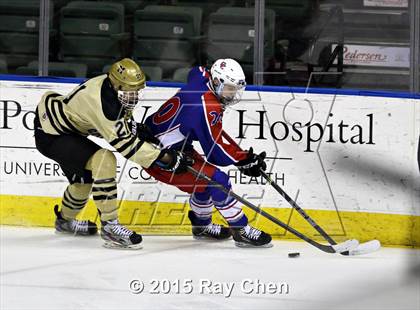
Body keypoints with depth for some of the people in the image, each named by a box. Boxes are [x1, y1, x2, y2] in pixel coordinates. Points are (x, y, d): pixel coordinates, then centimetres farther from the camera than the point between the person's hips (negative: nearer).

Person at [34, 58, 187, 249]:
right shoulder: (102, 102, -32)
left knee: (85, 173, 27)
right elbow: (123, 143, -31)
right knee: (103, 161, -25)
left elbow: (125, 122, 16)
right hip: (50, 135, -11)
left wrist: (140, 131, -2)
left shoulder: (116, 91, -3)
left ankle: (65, 219, 51)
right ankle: (109, 226, -23)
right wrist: (163, 158, -29)